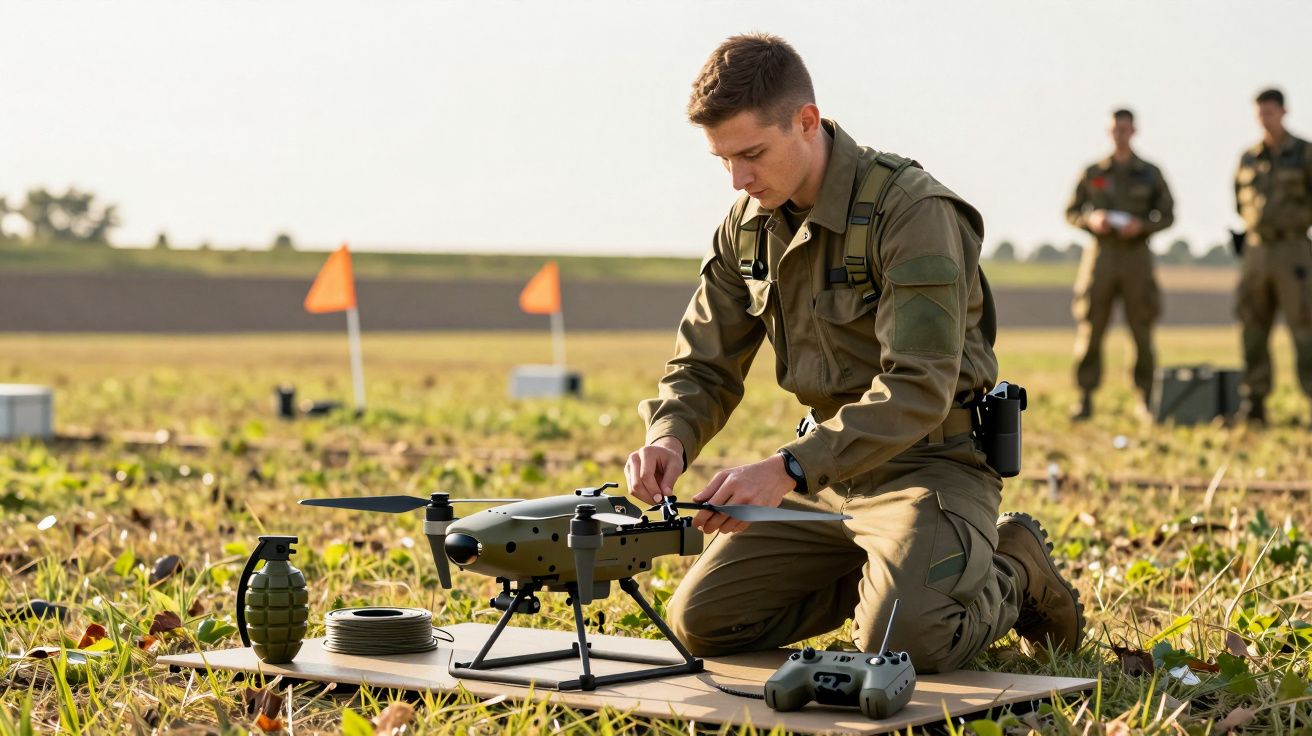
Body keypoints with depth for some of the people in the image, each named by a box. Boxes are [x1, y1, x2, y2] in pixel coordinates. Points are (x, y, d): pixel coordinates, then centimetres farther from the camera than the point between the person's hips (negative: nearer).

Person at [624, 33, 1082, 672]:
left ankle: (1010, 572, 5)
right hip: (829, 472, 7)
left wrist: (788, 470, -38)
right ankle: (890, 575, 15)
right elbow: (704, 368, 6)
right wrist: (669, 438, -18)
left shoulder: (912, 212, -21)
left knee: (902, 638, -29)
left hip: (930, 466, -7)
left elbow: (919, 388, -29)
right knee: (700, 620, -2)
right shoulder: (748, 226, 2)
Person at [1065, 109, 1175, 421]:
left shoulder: (1150, 174, 5)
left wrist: (1142, 226, -14)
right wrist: (1091, 219, -12)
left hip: (1136, 257, 0)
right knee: (1090, 330, -3)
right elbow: (1071, 212, 9)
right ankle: (1085, 400, 2)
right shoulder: (1092, 173, 6)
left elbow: (1167, 215, 5)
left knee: (1142, 332, 0)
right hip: (1101, 255, 0)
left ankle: (1145, 400, 9)